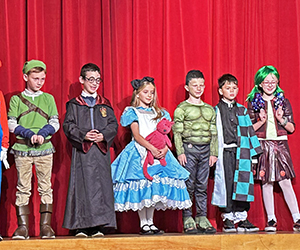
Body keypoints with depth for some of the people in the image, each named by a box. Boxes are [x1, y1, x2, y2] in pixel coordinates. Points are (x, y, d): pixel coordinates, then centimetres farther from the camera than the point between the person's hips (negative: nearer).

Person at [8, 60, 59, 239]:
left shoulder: (48, 98, 12)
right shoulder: (17, 99, 8)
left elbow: (55, 123, 7)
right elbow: (11, 124, 3)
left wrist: (42, 134, -10)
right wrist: (29, 134, -11)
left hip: (45, 148, 1)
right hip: (22, 149, -1)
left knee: (46, 187, 0)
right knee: (23, 188, -1)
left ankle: (46, 225, 3)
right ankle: (23, 227, 1)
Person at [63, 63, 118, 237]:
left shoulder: (105, 104, 15)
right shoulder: (74, 104, 9)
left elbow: (113, 124, 10)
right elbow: (68, 125, 1)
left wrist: (103, 135, -9)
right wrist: (83, 135, -15)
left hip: (101, 151, 2)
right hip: (82, 151, -2)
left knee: (101, 185, -2)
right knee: (82, 185, -5)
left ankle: (99, 226, 1)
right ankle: (81, 227, -1)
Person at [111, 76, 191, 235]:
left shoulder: (158, 113, 17)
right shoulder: (133, 112, 3)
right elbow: (137, 135, -8)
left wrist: (165, 148, -11)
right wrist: (151, 148, -21)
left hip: (158, 152, 4)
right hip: (140, 153, -4)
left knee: (154, 189, 0)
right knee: (141, 188, -10)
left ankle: (150, 223, 6)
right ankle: (143, 224, -4)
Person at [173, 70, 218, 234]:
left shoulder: (210, 109, 15)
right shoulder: (182, 108, 1)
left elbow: (213, 133, 15)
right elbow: (177, 132, -4)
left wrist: (213, 152, 8)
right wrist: (180, 152, -11)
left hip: (205, 149, 4)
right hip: (189, 148, -4)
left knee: (202, 186, 6)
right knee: (188, 185, -4)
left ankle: (202, 219, 10)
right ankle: (188, 220, 1)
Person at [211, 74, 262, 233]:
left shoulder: (242, 110, 16)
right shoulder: (216, 110, 5)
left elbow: (249, 131, 17)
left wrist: (254, 152, 12)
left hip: (241, 152, 3)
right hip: (225, 152, -3)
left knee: (242, 183, -1)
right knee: (226, 183, -4)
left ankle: (241, 218, 6)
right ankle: (227, 218, 2)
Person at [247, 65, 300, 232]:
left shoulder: (283, 102, 8)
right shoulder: (253, 102, 5)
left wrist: (282, 119, -10)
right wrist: (261, 121, -13)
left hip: (280, 144, 0)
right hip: (262, 145, 0)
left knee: (285, 181, -7)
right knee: (266, 182, 2)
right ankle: (271, 220, 9)